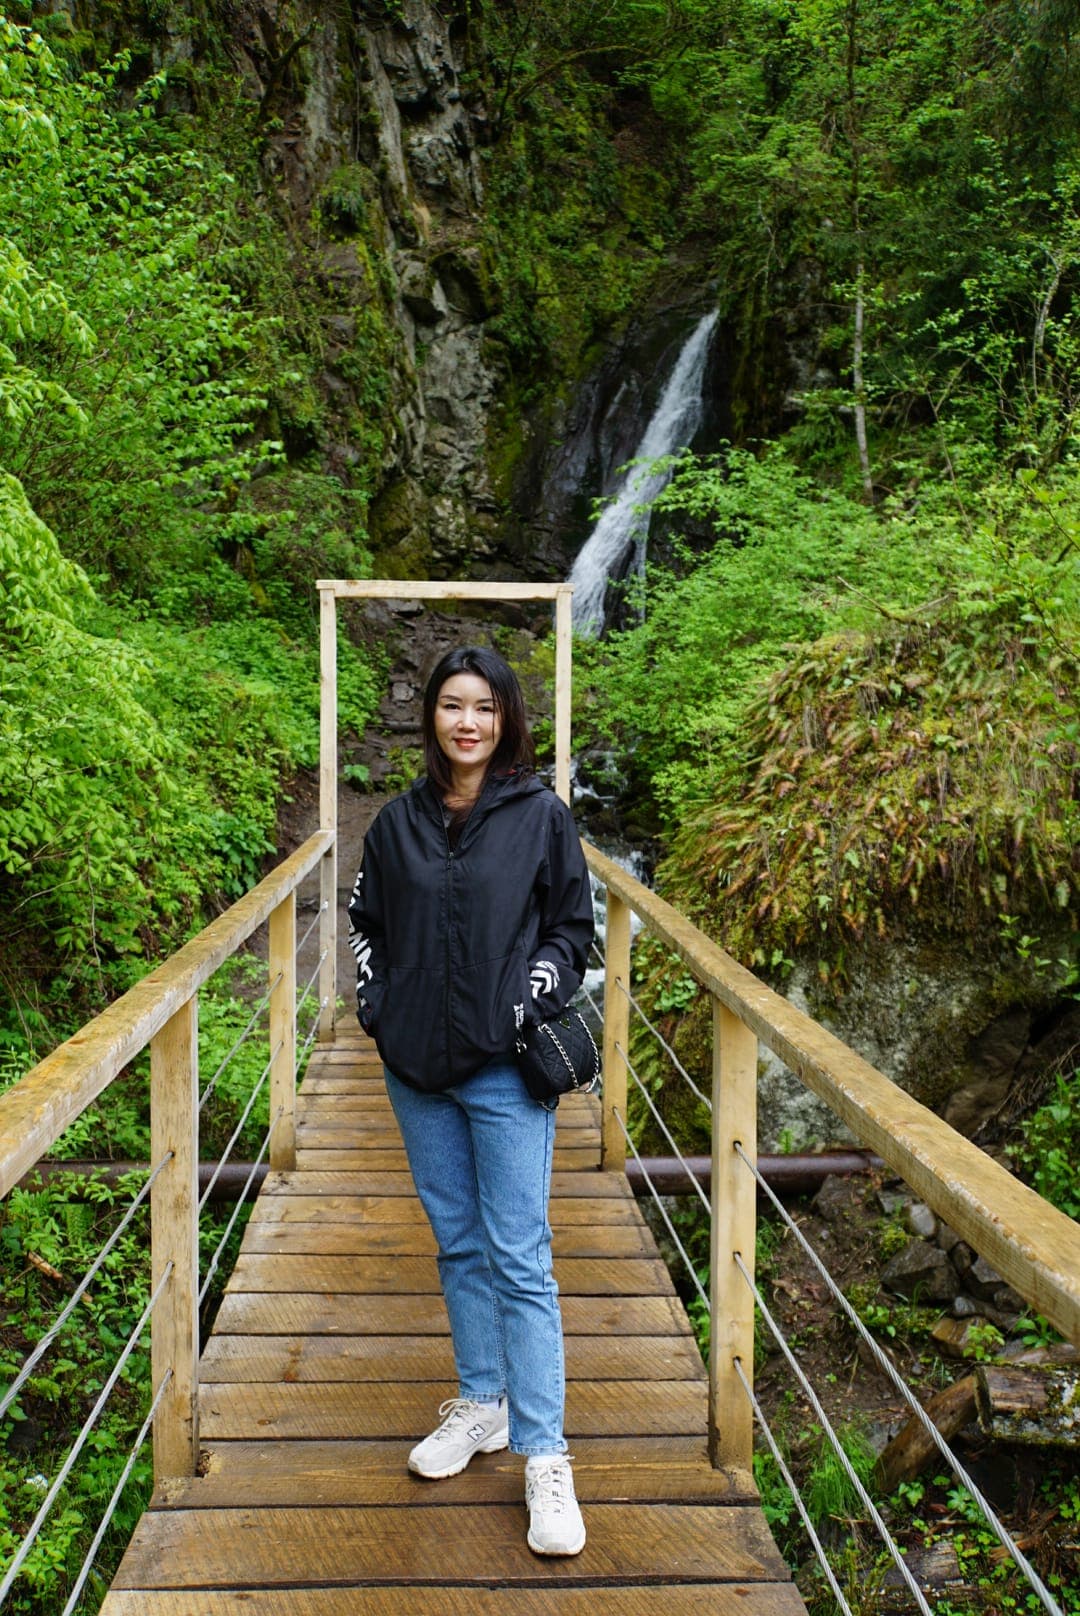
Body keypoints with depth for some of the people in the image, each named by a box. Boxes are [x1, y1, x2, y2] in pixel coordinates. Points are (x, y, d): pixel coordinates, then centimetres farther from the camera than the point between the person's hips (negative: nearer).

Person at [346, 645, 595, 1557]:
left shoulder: (541, 816, -2)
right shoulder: (399, 822, 6)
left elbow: (573, 926, 2)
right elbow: (366, 920, 15)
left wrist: (532, 1003, -9)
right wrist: (377, 1005, 3)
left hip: (505, 1070, -4)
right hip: (417, 1069, 4)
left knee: (520, 1258, -3)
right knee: (459, 1245, 15)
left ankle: (545, 1458, 4)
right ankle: (481, 1406, 31)